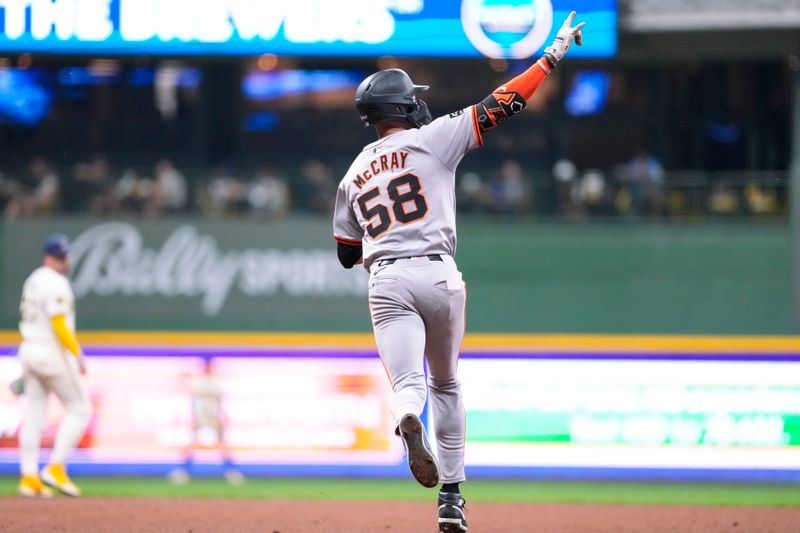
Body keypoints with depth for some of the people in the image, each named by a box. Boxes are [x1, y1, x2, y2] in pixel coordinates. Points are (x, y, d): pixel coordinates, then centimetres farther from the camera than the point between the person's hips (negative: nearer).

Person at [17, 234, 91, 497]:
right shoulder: (55, 284, -15)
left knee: (34, 415, 8)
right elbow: (59, 325, -22)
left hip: (28, 349, 9)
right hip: (53, 353, -9)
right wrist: (78, 355, -22)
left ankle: (29, 477, 5)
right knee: (79, 409, 1)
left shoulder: (32, 281, 14)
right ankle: (56, 468, -5)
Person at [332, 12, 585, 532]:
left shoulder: (354, 174, 16)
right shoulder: (432, 139, 3)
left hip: (386, 283, 1)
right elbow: (500, 105, 0)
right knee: (446, 383, 17)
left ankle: (409, 422, -49)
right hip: (438, 275, -1)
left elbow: (346, 254, 21)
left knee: (408, 384, -10)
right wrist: (552, 55, 5)